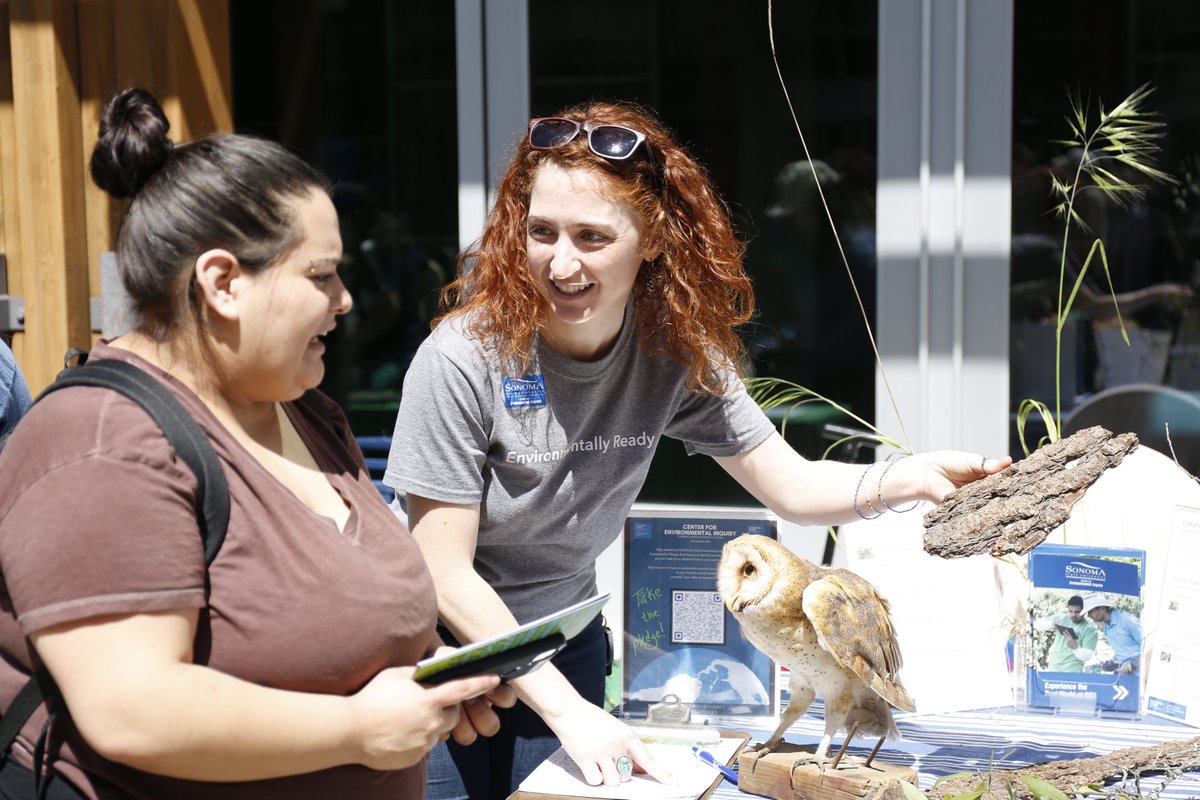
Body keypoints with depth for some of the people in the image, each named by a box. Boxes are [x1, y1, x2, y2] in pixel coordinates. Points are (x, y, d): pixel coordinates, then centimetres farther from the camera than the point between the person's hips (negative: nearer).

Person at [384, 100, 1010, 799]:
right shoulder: (464, 359, -25)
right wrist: (568, 712, -25)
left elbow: (791, 485, -7)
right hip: (448, 645, -4)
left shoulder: (675, 350, -11)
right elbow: (446, 574, -22)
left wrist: (907, 479, -27)